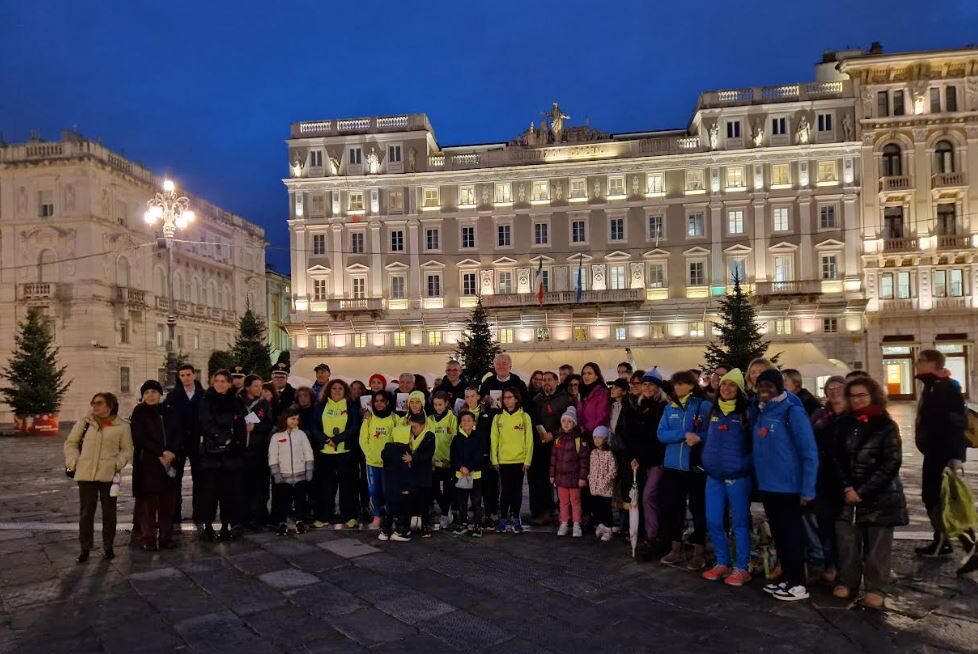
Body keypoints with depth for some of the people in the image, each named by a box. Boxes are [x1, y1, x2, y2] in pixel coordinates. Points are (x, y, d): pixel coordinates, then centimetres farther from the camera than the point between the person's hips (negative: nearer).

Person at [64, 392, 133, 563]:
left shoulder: (122, 426, -1)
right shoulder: (84, 423, 5)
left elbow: (127, 450, 2)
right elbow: (70, 443, 12)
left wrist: (118, 464, -12)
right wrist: (73, 462, 1)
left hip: (109, 475, -1)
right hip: (85, 474, 2)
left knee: (109, 512, 8)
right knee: (86, 512, 7)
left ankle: (108, 546, 21)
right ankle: (85, 548, 18)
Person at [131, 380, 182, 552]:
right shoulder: (139, 413, 1)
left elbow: (177, 435, 9)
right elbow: (140, 439, -7)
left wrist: (171, 452, -9)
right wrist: (160, 454, -13)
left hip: (169, 462, 4)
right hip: (146, 463, -4)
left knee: (168, 502, 3)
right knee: (148, 501, -4)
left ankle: (166, 537, 9)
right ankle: (148, 539, 3)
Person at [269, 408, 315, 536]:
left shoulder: (301, 434, 6)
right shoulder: (276, 436, 2)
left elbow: (308, 453, 5)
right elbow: (273, 457, 0)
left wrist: (309, 471, 0)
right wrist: (276, 474, -6)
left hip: (300, 475, 1)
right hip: (284, 476, -1)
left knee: (300, 500, 6)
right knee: (283, 501, 0)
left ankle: (300, 522, 19)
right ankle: (282, 523, 12)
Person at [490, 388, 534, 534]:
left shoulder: (524, 417, 0)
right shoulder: (498, 417, 4)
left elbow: (529, 440, 0)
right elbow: (493, 440, 4)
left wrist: (528, 460, -4)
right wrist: (494, 459, -1)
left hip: (520, 460, 0)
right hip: (503, 460, 0)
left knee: (517, 490, 6)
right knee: (505, 490, 0)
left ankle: (515, 519, 17)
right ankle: (503, 519, 11)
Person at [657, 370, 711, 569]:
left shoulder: (704, 406, -4)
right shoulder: (669, 408, 9)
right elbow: (661, 434, -1)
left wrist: (698, 437, -23)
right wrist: (685, 435, -14)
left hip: (696, 465, -4)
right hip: (672, 465, 4)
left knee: (698, 508, 4)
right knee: (672, 507, 9)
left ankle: (699, 551, 15)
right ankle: (676, 548, 22)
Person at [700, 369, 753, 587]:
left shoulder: (746, 412, -6)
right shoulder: (713, 410, 9)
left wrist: (747, 464, -6)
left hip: (738, 476, -5)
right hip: (713, 475, 5)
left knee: (740, 523, 4)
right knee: (714, 522, 8)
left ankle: (742, 568, 15)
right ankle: (722, 563, 23)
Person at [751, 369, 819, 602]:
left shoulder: (792, 412, -13)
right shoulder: (758, 412, 8)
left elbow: (809, 452, -15)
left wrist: (807, 489, -16)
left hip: (788, 485, -7)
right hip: (766, 484, 7)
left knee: (791, 534, 4)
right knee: (778, 533, 16)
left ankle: (797, 584, 16)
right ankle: (786, 578, 29)